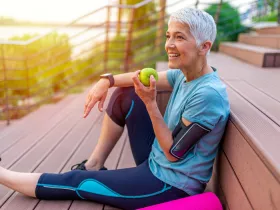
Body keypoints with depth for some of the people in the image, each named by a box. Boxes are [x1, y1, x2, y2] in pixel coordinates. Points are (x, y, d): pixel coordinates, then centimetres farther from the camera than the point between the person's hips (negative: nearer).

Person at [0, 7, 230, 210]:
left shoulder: (208, 94, -27)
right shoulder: (185, 75, -3)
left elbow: (174, 153, -23)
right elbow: (146, 76, 6)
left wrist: (150, 102, -30)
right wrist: (107, 80, -11)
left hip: (172, 185, -7)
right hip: (156, 164, 8)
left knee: (74, 182, -2)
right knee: (125, 94, 4)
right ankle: (94, 165, 12)